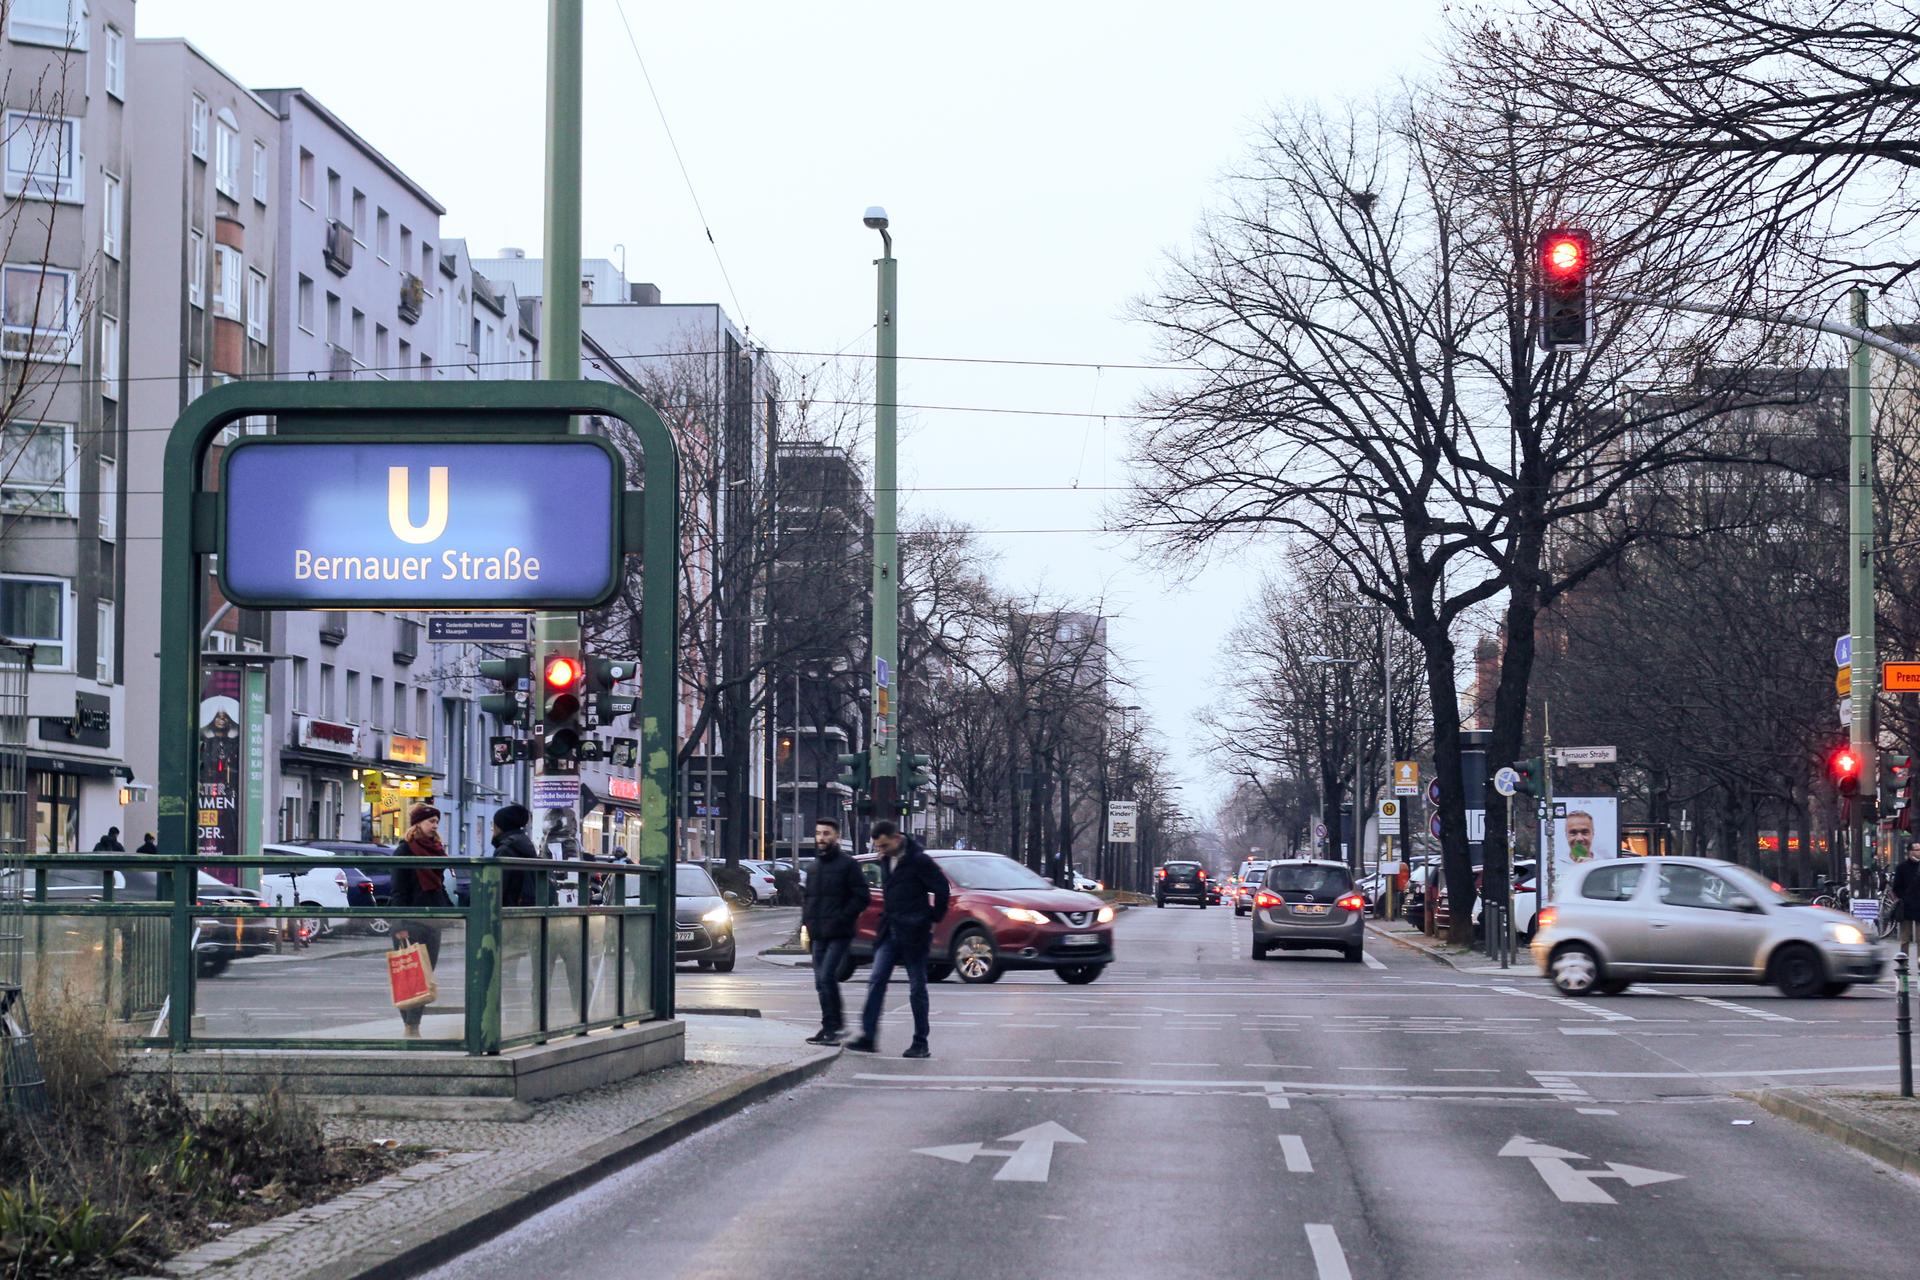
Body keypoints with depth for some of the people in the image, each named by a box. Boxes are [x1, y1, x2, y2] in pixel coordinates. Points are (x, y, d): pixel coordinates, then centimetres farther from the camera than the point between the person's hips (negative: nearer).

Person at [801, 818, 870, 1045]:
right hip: (818, 934, 7)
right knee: (822, 981, 7)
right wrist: (806, 924, 13)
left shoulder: (847, 864, -4)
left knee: (827, 977, -16)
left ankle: (831, 1027, -11)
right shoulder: (815, 866, 17)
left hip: (839, 933, -7)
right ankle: (834, 1026, 15)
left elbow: (861, 897, -9)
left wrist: (841, 919, -15)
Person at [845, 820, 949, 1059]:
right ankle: (868, 1037, -3)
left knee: (917, 988, 0)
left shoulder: (918, 860, -13)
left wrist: (933, 919, -4)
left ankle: (921, 1043, 7)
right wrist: (887, 918, 16)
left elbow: (942, 889, -11)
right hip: (890, 932, 7)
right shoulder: (886, 861, 10)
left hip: (913, 934, -7)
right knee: (876, 981, -2)